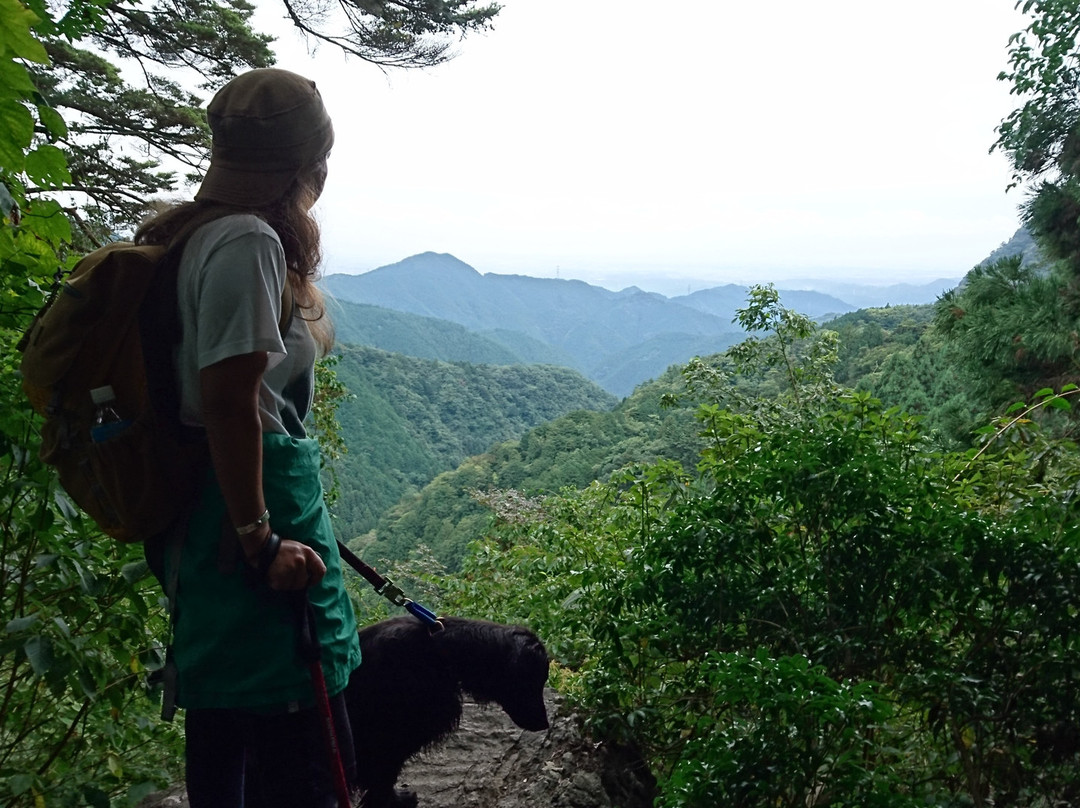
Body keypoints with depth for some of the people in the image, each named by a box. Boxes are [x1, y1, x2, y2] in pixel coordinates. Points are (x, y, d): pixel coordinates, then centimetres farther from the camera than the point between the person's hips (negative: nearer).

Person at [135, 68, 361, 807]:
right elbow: (231, 403, -22)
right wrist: (261, 542, -19)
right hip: (258, 501, -10)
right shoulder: (249, 242, -16)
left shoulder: (194, 234, 13)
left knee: (221, 728, 21)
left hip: (206, 503, 10)